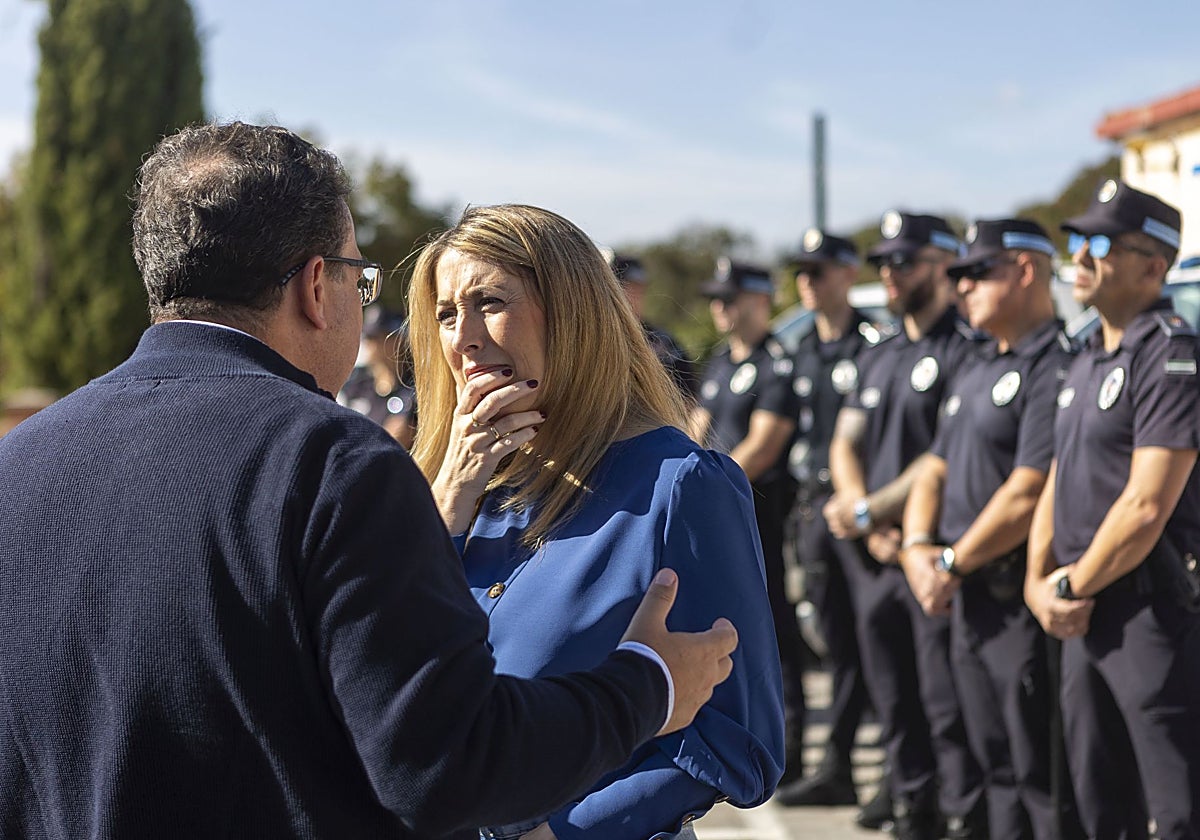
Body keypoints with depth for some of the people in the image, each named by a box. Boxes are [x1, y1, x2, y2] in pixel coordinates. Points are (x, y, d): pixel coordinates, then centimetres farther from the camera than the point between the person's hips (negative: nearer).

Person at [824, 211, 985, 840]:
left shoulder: (965, 351, -8)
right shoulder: (878, 358, 18)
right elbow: (845, 445, 14)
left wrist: (871, 510, -12)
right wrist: (867, 522, -3)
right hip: (873, 552, 8)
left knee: (948, 704, -6)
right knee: (894, 702, 12)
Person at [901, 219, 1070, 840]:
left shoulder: (1056, 368, -14)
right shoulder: (975, 373, 18)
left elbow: (1028, 493, -20)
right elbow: (935, 469, 19)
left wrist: (953, 564, -13)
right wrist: (919, 548, 1)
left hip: (1020, 600, -9)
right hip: (966, 597, 9)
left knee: (1039, 773, -5)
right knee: (997, 763, 15)